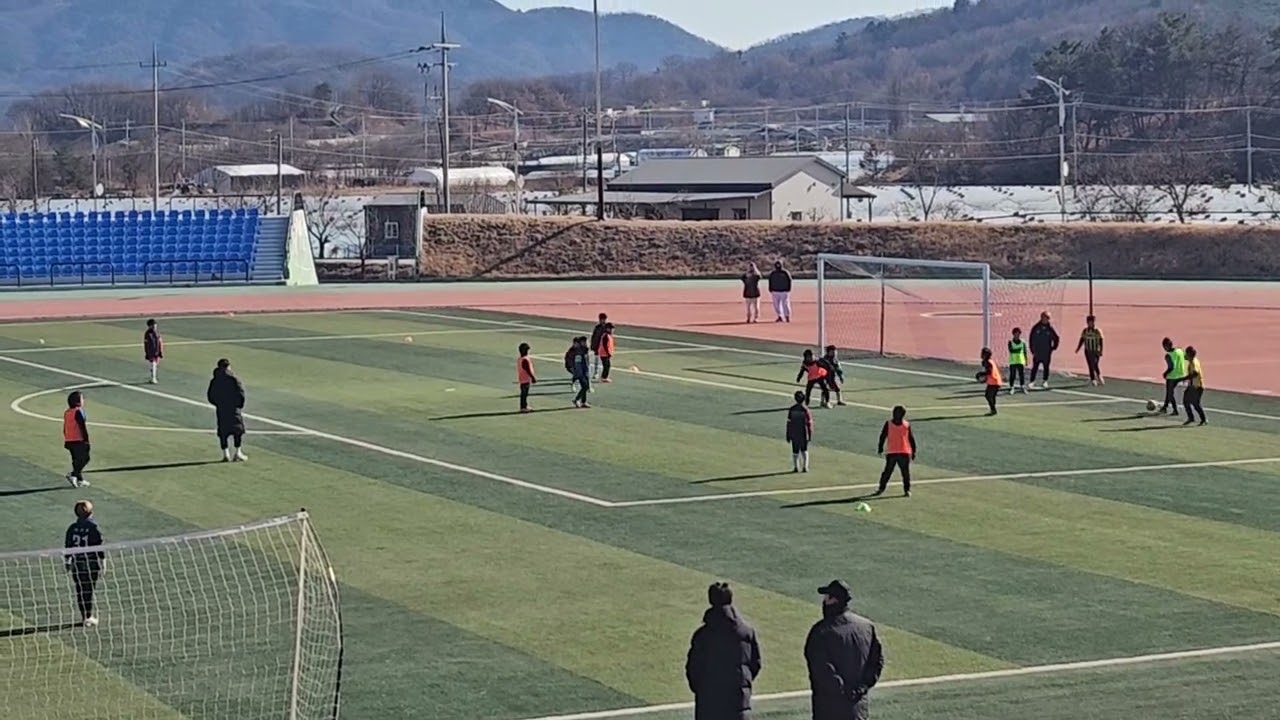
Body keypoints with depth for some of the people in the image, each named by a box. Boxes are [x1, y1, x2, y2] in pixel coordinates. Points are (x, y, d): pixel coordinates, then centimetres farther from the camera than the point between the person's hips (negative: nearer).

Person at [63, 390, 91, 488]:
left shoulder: (67, 412, 11)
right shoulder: (78, 412, -14)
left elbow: (64, 429, 17)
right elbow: (82, 427, -17)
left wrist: (66, 441, 24)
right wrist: (86, 440, -13)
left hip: (69, 441, 8)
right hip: (78, 440, -8)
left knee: (76, 460, 14)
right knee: (84, 458, -2)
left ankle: (80, 480, 17)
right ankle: (73, 475, -16)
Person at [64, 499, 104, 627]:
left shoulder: (72, 528, 0)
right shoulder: (93, 528, -9)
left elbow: (67, 546, 4)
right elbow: (99, 546, -8)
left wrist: (67, 561, 15)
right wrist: (101, 563, 0)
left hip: (76, 564, 3)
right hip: (92, 563, -3)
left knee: (80, 591, 9)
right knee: (89, 591, 2)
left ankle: (84, 617, 14)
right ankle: (89, 617, 2)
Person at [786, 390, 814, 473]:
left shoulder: (791, 409, -6)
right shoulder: (806, 410, -12)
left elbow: (789, 423, -3)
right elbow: (809, 423, -10)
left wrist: (788, 435, 4)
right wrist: (810, 435, 0)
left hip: (794, 434, 1)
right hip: (803, 433, -1)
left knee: (795, 451, 12)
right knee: (804, 450, 14)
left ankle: (795, 467, 13)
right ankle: (805, 467, 9)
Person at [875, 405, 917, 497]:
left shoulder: (907, 425, 3)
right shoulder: (888, 423, 1)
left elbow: (911, 439, 9)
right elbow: (883, 436, 5)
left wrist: (913, 451, 8)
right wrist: (880, 448, 1)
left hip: (904, 453, 0)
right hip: (891, 453, 0)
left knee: (906, 472, 2)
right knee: (887, 472, 2)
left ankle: (907, 490, 12)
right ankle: (881, 488, 12)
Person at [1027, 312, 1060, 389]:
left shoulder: (1050, 329, 2)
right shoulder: (1036, 328, -1)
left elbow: (1056, 338, 14)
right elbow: (1031, 339, 3)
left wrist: (1054, 347, 6)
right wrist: (1032, 350, -2)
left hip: (1047, 353, 1)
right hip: (1037, 352, -1)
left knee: (1046, 367, 5)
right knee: (1035, 367, -2)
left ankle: (1045, 381, 13)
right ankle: (1032, 381, 2)